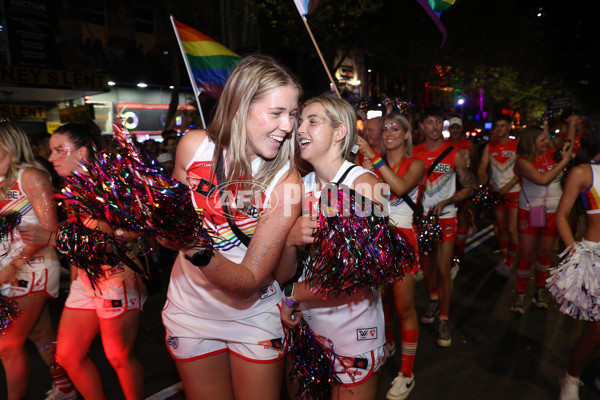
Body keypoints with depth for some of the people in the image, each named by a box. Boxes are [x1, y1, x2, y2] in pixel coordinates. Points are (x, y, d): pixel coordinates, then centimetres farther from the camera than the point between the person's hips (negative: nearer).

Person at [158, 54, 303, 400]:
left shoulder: (286, 183, -24)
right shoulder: (194, 146, -15)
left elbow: (250, 283, -24)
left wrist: (198, 250, -39)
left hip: (253, 316, -2)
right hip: (190, 310, 3)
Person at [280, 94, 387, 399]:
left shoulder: (362, 182, -15)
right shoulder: (301, 185, 0)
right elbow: (286, 271, 1)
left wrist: (294, 294, -13)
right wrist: (288, 240, -21)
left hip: (354, 327, -4)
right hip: (304, 321, 5)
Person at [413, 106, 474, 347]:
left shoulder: (454, 155, -5)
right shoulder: (414, 153, 0)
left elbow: (469, 188, -2)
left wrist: (445, 202, -15)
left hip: (445, 218, -2)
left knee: (443, 270, -4)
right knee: (426, 266, 16)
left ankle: (444, 320, 10)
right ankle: (434, 301, 41)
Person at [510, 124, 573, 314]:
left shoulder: (552, 154, 1)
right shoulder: (523, 161, -13)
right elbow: (543, 179, -24)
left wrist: (573, 126, -3)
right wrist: (564, 161, -18)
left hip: (553, 213, 3)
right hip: (530, 211, -3)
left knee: (544, 252, 12)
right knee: (526, 254, 1)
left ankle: (540, 289, 30)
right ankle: (521, 294, 16)